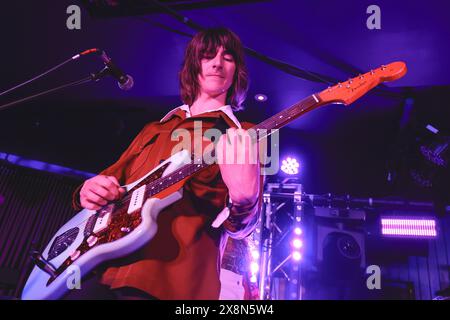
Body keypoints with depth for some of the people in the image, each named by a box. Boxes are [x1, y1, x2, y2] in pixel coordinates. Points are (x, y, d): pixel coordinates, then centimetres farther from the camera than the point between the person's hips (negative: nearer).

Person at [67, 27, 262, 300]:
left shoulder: (243, 136, 2)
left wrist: (243, 199, -31)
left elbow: (240, 227, -7)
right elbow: (113, 175, 22)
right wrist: (89, 190, -2)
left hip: (167, 279, -4)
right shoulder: (155, 129, 18)